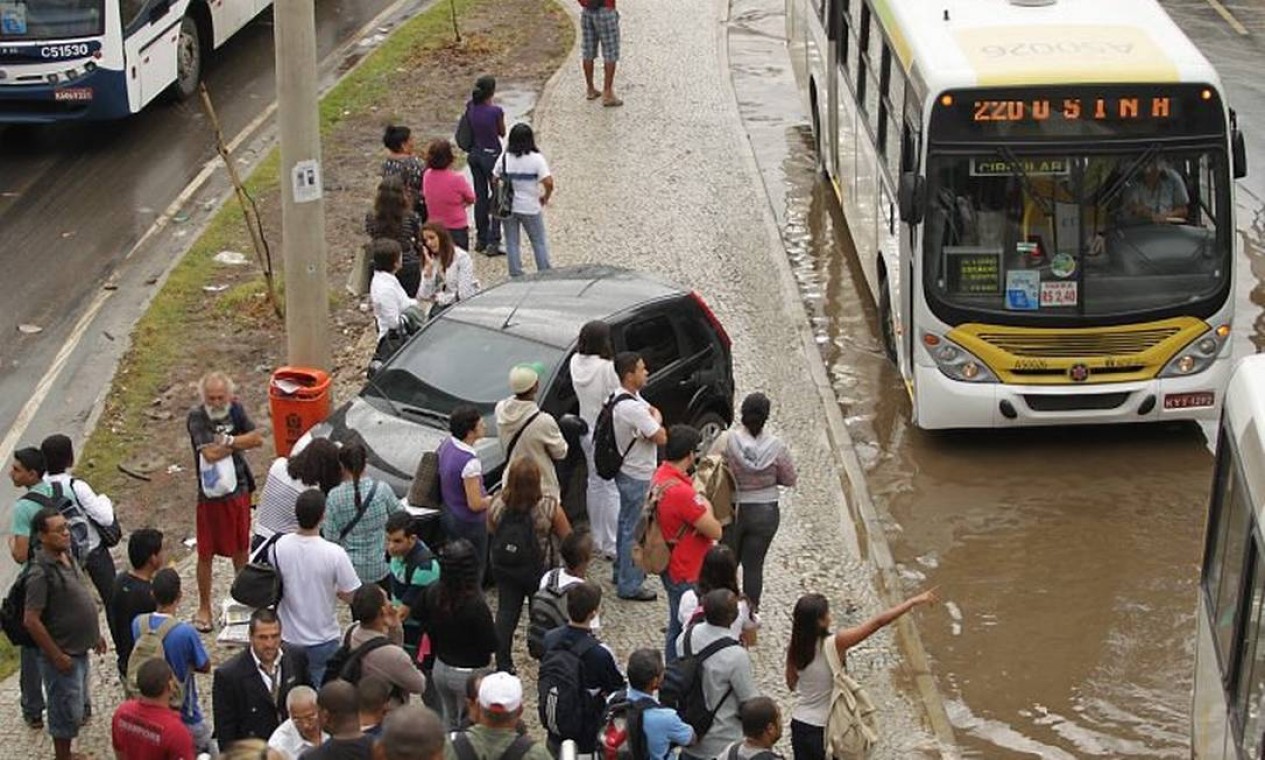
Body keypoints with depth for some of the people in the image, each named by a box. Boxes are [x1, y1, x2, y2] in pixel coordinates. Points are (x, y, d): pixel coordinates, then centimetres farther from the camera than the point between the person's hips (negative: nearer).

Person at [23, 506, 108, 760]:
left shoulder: (66, 556, 1)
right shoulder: (41, 573, -27)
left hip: (79, 649, 9)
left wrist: (95, 634, 17)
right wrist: (57, 656, -20)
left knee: (78, 704, 22)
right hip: (63, 656, -9)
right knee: (67, 711, 5)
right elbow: (31, 621, -26)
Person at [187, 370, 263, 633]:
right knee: (206, 554, 4)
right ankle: (204, 608, 17)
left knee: (241, 547, 19)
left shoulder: (236, 409, -1)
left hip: (240, 490, 5)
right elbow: (210, 454, -28)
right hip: (211, 494, -5)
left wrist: (229, 441, -20)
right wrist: (240, 443, -16)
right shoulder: (196, 417, -18)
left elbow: (258, 439, -8)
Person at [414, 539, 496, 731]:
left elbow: (424, 623, 5)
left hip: (441, 668, 6)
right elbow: (492, 644, -20)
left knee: (450, 722, 25)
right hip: (469, 674, -6)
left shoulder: (432, 594, -12)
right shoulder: (476, 605, -29)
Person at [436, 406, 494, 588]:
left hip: (449, 517, 9)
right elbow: (475, 504, -28)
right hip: (469, 525, -9)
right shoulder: (470, 462, -32)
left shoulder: (447, 445, -5)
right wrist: (495, 499, -8)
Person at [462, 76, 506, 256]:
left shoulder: (470, 107, -5)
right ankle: (493, 242, 2)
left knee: (480, 197, 17)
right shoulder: (496, 111, -22)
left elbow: (469, 129, 7)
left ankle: (481, 239, 24)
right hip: (492, 155, -6)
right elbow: (502, 133, -5)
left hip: (475, 153, 6)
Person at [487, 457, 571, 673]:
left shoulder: (497, 505, -18)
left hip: (504, 569, 2)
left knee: (506, 614, 16)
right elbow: (567, 538, -12)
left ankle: (503, 665, 22)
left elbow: (490, 532, 1)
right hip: (540, 571, -2)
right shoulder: (550, 507, -24)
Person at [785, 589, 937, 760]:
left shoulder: (795, 649, -7)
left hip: (800, 725, 4)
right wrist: (914, 601, -15)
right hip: (826, 728, -4)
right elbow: (877, 622, -20)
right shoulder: (834, 644, -23)